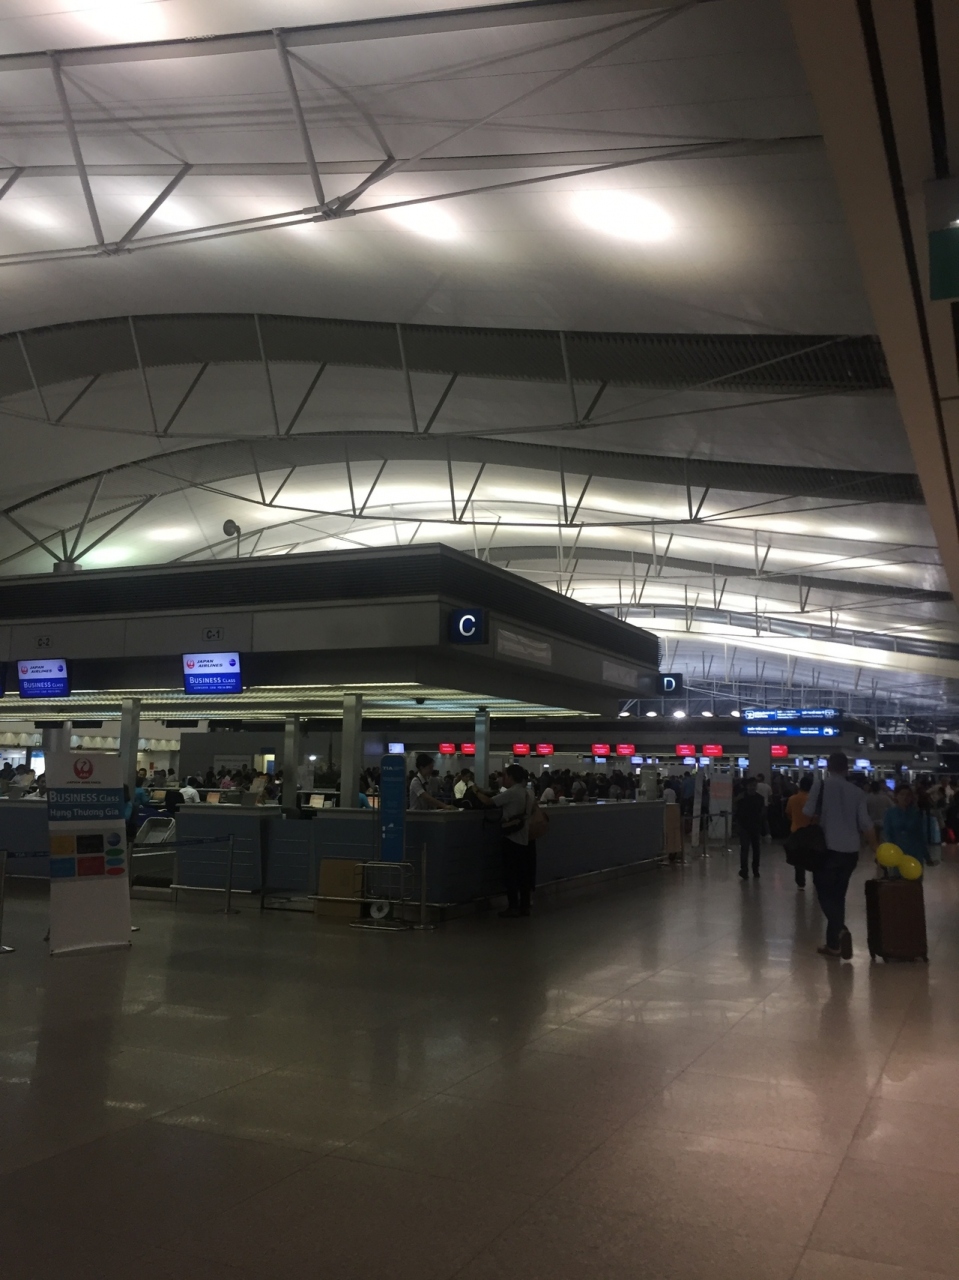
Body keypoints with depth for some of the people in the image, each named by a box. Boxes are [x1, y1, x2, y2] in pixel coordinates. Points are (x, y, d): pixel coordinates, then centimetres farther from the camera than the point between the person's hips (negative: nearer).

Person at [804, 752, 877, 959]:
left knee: (825, 893, 2)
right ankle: (833, 944, 17)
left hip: (828, 847, -4)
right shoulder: (857, 792, 6)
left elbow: (808, 812, -6)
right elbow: (865, 823, 3)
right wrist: (875, 846, 15)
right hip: (851, 850, 4)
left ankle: (840, 930, -24)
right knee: (838, 894, 14)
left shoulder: (821, 784, -3)